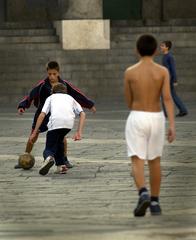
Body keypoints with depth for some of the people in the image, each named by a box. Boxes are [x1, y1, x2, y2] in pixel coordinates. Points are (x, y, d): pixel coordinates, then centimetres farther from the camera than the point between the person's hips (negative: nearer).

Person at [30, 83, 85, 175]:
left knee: (49, 149, 8)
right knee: (59, 140, 32)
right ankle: (61, 165, 22)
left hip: (55, 122, -2)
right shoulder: (70, 98, 35)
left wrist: (34, 133, 14)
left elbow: (42, 115, 14)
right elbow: (82, 114, 18)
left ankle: (49, 158, -27)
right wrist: (79, 132, 12)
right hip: (69, 123, 2)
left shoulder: (51, 97, 30)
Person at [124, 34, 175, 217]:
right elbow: (167, 98, -13)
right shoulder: (163, 71, -3)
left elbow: (128, 101, 6)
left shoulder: (130, 72, -3)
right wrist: (172, 125, -16)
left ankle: (143, 194, -30)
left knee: (137, 162, -4)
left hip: (136, 119, -2)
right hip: (156, 119, 2)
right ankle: (155, 202, 21)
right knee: (154, 160, 17)